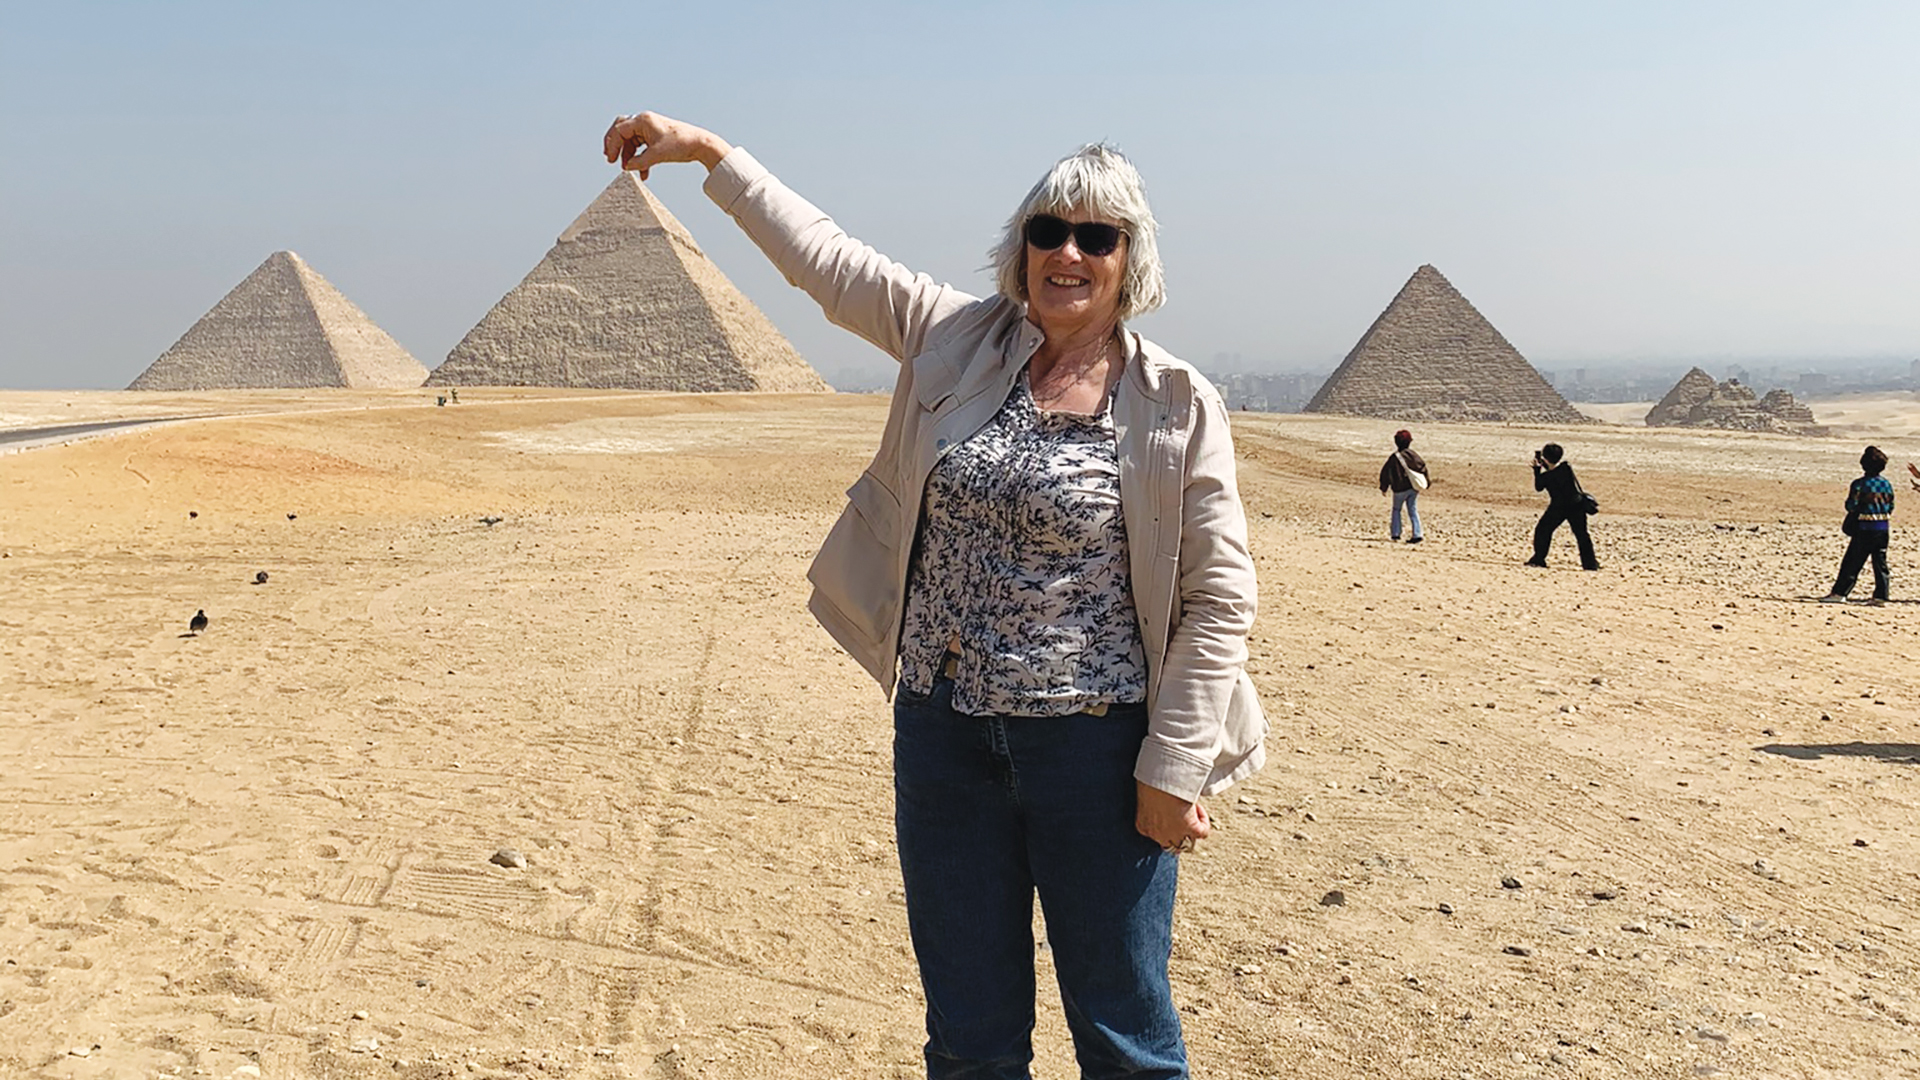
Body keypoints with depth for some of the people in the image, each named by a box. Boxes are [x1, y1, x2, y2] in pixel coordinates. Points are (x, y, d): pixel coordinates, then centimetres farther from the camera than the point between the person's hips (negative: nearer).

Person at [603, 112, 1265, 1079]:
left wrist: (1176, 768, -9)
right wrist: (708, 150, 11)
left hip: (1092, 743, -3)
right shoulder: (958, 341, 4)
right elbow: (823, 256, 10)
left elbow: (1219, 598, -6)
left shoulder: (1177, 406, -6)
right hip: (942, 724, 4)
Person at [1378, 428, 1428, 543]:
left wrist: (1384, 488, 8)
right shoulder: (1412, 454, -3)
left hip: (1400, 489, -3)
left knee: (1396, 510, 16)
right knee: (1413, 511, 6)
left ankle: (1395, 533, 13)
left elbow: (1385, 473, -5)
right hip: (1413, 487, 3)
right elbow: (1422, 467, 4)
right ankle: (1417, 534, -3)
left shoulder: (1393, 458, -11)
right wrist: (1428, 480, 19)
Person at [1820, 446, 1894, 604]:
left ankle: (1839, 593, 2)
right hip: (1883, 527, 5)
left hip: (1864, 528, -5)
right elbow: (1891, 507, 9)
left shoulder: (1859, 484, -11)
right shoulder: (1887, 484, 4)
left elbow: (1851, 506, -9)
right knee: (1880, 562, 8)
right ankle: (1880, 595, 7)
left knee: (1852, 562, 0)